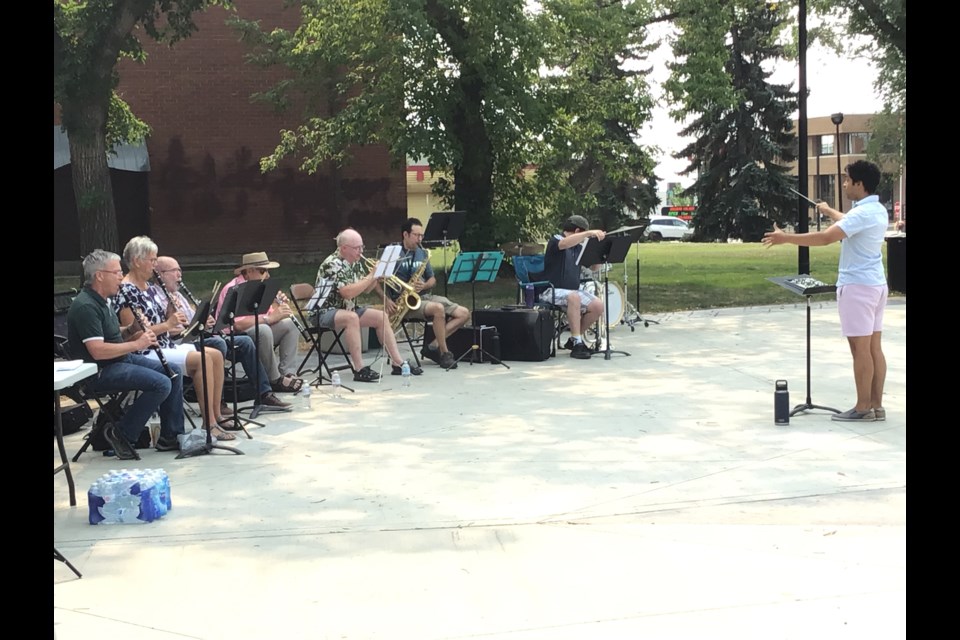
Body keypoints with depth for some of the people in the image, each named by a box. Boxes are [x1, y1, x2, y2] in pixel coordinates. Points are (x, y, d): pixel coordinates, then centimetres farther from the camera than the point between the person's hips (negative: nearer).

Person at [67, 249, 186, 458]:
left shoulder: (105, 300, 12)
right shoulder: (85, 306, -20)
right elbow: (98, 351, -28)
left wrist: (132, 330, 0)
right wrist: (137, 343, -21)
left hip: (123, 358, 10)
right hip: (99, 372, -10)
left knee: (174, 371, 4)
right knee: (161, 384, -24)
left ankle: (171, 436, 7)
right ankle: (121, 434, -9)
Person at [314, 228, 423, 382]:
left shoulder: (355, 263, 6)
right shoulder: (332, 264, -20)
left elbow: (365, 289, 14)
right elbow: (347, 293, -31)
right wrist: (371, 276, -24)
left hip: (349, 309, 9)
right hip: (327, 312, -9)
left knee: (381, 316, -1)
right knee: (352, 317, -37)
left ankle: (398, 364, 0)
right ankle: (359, 370, -36)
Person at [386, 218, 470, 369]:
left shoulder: (422, 253, 16)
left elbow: (432, 279, 19)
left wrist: (424, 286, -6)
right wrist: (387, 300, -20)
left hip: (424, 296, 7)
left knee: (464, 313, -8)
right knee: (438, 308, -35)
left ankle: (433, 347, -9)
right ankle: (444, 353, -21)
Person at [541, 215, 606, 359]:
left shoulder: (578, 247, 15)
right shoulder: (555, 241, -8)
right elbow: (564, 244, -33)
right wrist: (589, 233, -39)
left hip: (573, 290, 7)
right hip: (552, 291, -7)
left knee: (598, 305, -14)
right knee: (574, 297, -37)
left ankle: (576, 337, 6)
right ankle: (577, 344, -33)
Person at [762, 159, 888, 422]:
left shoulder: (862, 213, -19)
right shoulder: (877, 210, 11)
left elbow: (825, 237, -27)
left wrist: (785, 237, -21)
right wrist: (829, 211, 52)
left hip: (858, 286, -9)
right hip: (875, 284, 10)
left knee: (860, 348, -4)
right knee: (874, 347, 9)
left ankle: (863, 408, 0)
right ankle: (876, 406, 12)